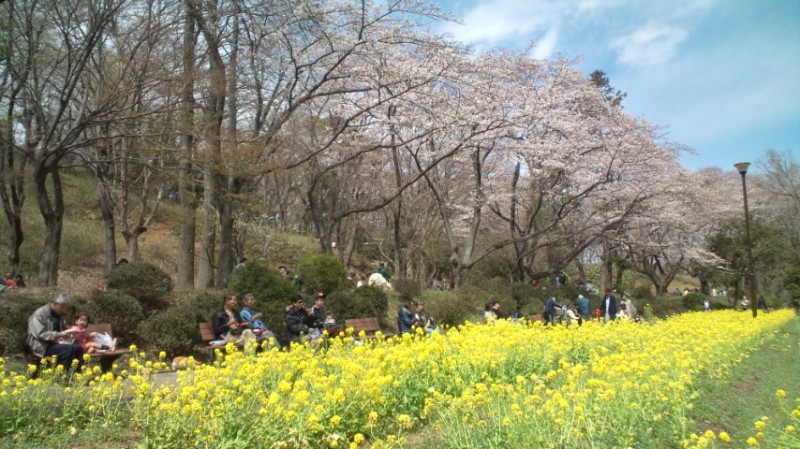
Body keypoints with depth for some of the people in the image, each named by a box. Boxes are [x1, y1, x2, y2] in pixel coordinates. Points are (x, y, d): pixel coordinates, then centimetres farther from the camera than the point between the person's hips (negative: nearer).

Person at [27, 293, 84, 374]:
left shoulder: (59, 315, 15)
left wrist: (67, 333, 4)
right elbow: (40, 334, -19)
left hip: (55, 343, 7)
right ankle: (64, 374, -24)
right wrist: (58, 335, -28)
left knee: (77, 348, -21)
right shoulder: (39, 314, -9)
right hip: (44, 346, -7)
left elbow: (63, 330, 28)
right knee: (69, 349, -31)